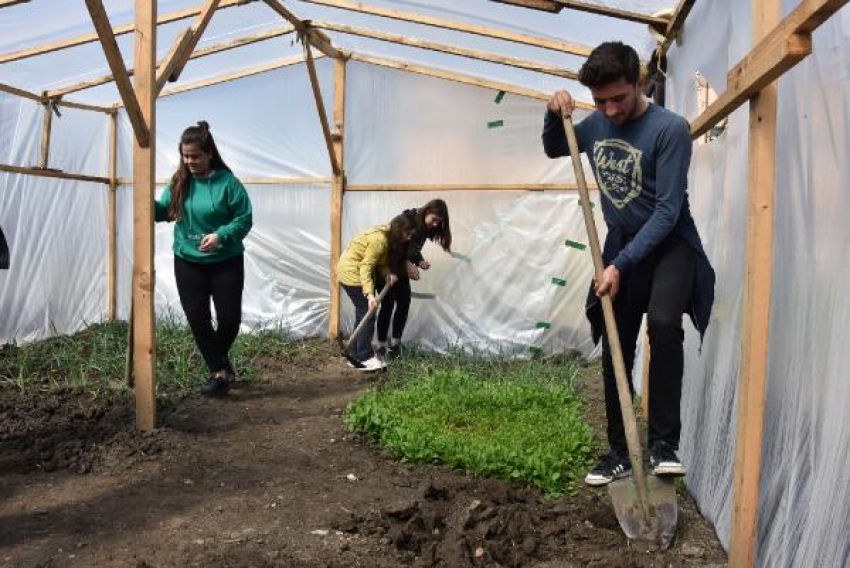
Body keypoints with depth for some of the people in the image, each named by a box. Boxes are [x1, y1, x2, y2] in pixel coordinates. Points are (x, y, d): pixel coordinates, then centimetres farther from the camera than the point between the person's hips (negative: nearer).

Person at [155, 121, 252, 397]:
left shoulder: (227, 182, -13)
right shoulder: (179, 182, 1)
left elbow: (244, 219, -12)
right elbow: (163, 211, 5)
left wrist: (221, 235, -26)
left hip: (226, 262, -3)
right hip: (188, 262, 4)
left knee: (229, 318, 2)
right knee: (197, 319, 2)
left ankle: (218, 359, 32)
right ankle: (219, 371, 15)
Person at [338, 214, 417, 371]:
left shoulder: (390, 237, 1)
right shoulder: (380, 239, -28)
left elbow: (381, 262, 4)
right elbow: (365, 267, -30)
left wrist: (388, 273, -15)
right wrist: (369, 294, -38)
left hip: (357, 272, 10)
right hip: (352, 272, -10)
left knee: (363, 313, 12)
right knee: (367, 314, -9)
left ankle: (355, 355, 18)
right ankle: (365, 358, -5)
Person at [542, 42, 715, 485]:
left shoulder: (669, 129, -18)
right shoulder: (595, 125, 1)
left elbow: (667, 211, -21)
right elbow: (553, 150, 20)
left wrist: (620, 265, -25)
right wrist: (554, 115, -1)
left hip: (669, 244, -5)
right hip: (622, 246, 6)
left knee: (662, 321, -33)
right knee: (614, 353, 7)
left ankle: (663, 442, -20)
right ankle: (620, 453, 21)